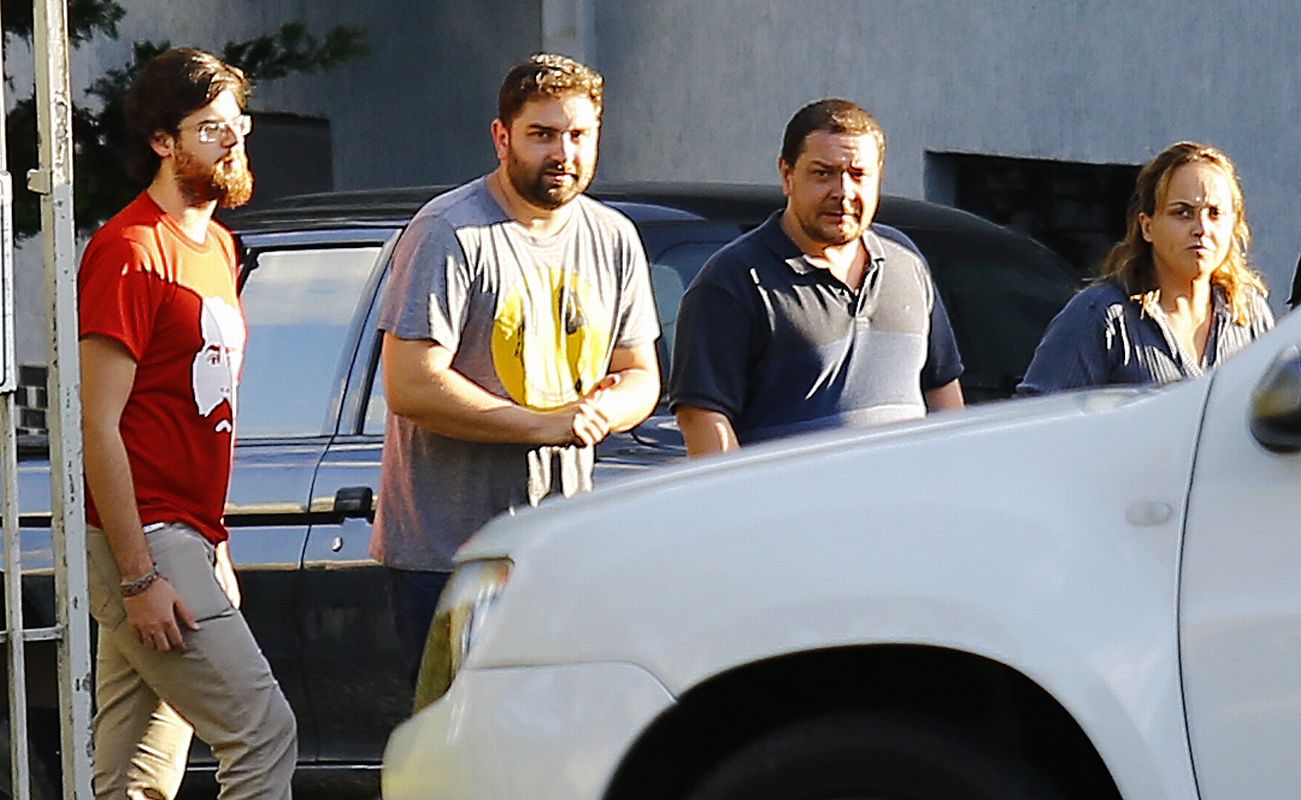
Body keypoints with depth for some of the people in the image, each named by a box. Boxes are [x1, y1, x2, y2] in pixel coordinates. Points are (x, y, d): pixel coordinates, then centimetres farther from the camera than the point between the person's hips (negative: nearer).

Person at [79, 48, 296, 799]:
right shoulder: (130, 251, -12)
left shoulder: (218, 245, 18)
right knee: (265, 734, -13)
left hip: (192, 540, 9)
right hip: (145, 542, -9)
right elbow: (98, 426, -16)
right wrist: (139, 577, -20)